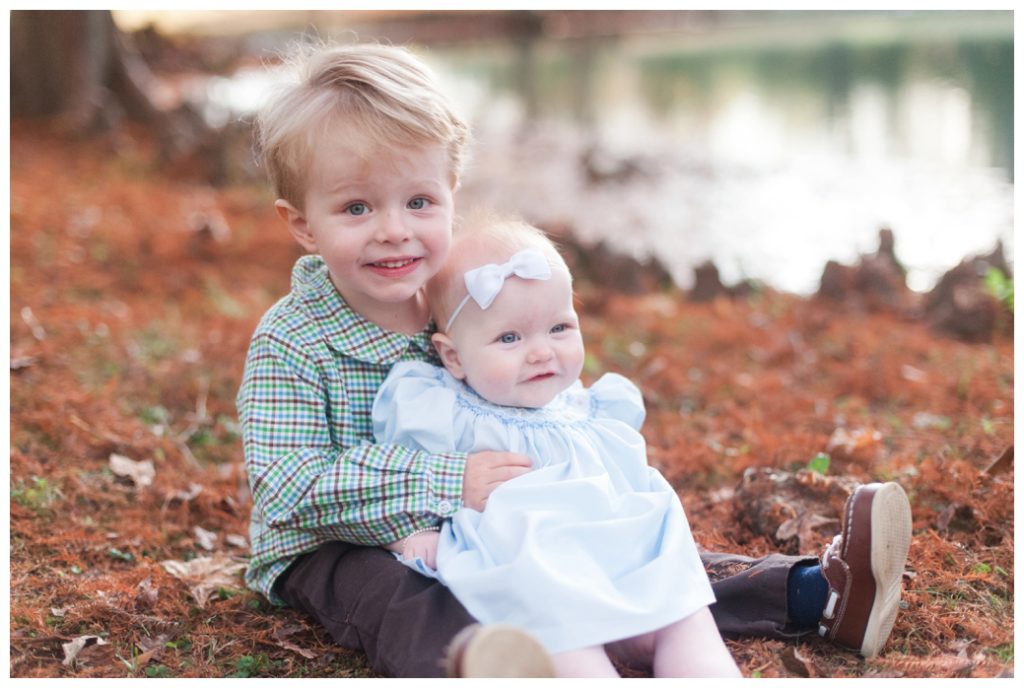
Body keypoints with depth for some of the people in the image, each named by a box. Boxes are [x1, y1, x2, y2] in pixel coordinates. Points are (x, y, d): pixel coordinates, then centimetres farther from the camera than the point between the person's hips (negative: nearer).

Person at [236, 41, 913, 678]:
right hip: (340, 548, -5)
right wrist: (448, 481, -34)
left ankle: (813, 593, -4)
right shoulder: (291, 343, -18)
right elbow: (295, 487, -27)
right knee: (403, 605, -38)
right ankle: (469, 662, -71)